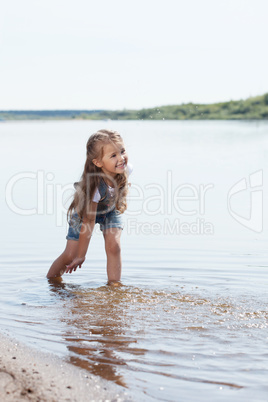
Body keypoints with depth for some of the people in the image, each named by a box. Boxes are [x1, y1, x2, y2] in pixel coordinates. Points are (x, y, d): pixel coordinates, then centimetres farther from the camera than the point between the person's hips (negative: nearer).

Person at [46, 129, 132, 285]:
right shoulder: (95, 186, -43)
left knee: (113, 246, -19)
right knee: (70, 256, -2)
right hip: (84, 211, -3)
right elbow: (88, 221, -34)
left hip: (111, 210, 4)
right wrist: (81, 255, -26)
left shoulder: (126, 169, -31)